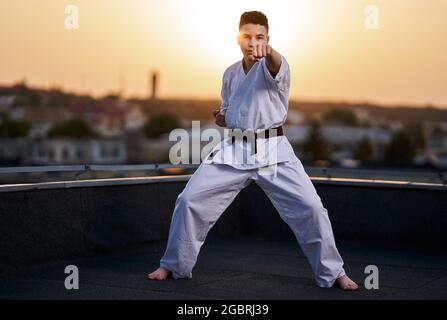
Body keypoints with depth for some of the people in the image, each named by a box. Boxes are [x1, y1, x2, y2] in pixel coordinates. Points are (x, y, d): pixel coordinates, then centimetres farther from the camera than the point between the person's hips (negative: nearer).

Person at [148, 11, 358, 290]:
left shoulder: (273, 67, -6)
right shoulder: (230, 73, 12)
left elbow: (276, 67, -34)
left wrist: (268, 52, -58)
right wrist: (221, 118, -1)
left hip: (272, 150, -4)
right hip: (233, 150, 4)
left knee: (310, 207, -14)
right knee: (189, 200, -3)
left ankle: (332, 273, 5)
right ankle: (174, 265, 17)